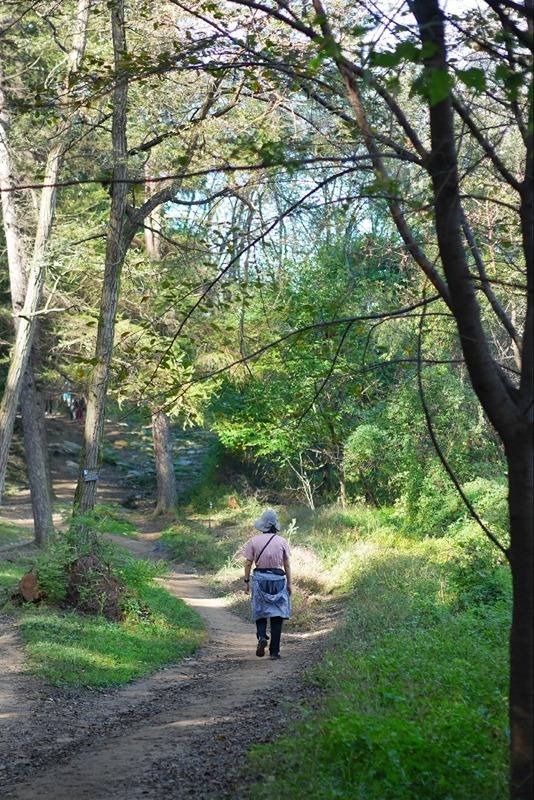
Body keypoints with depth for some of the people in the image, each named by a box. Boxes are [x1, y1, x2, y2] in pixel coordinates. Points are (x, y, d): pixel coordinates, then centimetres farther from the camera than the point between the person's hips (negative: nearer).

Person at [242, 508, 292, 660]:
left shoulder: (254, 541, -3)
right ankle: (274, 651, 5)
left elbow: (248, 563, -1)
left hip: (259, 578, 0)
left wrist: (246, 582, 8)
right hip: (278, 579, 0)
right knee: (277, 614, 6)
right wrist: (289, 583, 11)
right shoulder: (282, 541, -2)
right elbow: (287, 565, 2)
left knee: (260, 612, 14)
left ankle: (262, 636, -13)